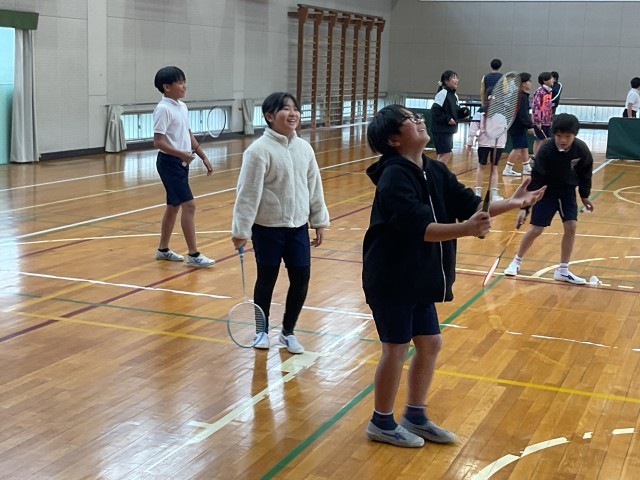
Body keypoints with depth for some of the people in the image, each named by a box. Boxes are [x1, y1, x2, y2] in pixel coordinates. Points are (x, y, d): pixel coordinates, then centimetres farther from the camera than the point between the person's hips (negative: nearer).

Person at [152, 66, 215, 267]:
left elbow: (188, 135, 18)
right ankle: (193, 254, -5)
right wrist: (181, 154, -29)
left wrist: (203, 157, 14)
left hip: (181, 163, 9)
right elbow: (158, 141, -20)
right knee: (189, 205, -10)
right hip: (170, 162, -9)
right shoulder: (163, 109, -16)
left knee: (174, 206, 15)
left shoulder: (182, 107, 10)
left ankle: (163, 249, 26)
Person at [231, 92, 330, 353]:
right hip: (267, 227, -5)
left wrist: (319, 221, 10)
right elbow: (248, 192, -15)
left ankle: (288, 332, 24)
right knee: (267, 280, 9)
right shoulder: (259, 150, -15)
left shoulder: (304, 148, 3)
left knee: (301, 279, 6)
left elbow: (314, 187, 10)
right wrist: (241, 230, -14)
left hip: (298, 226, 5)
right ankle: (262, 330, 29)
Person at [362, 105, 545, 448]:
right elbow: (419, 227, -31)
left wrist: (511, 203, -8)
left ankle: (415, 417, 31)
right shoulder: (394, 177, -22)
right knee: (396, 348, 3)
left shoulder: (435, 170, 4)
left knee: (430, 344, 14)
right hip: (391, 279, -8)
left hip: (418, 278, 8)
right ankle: (382, 423, 23)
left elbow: (469, 204, 4)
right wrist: (465, 229, -42)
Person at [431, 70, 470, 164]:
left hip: (449, 129, 9)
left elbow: (456, 113, 19)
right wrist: (447, 119, -22)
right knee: (447, 154, -11)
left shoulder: (454, 96, 13)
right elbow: (435, 110, -21)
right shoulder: (442, 93, -13)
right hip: (441, 129, -9)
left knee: (443, 155, 11)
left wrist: (464, 111, 0)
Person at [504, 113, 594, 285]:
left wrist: (584, 196, 9)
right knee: (536, 229, -2)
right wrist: (524, 207, -29)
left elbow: (585, 172, 0)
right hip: (547, 191, -3)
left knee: (571, 227, -5)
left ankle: (562, 270, 8)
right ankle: (517, 261, 20)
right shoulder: (546, 149, -27)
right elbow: (535, 179, -26)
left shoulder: (581, 149, -20)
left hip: (568, 191, 3)